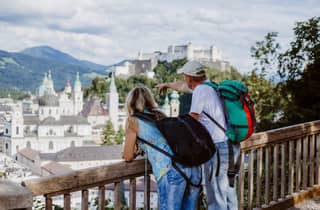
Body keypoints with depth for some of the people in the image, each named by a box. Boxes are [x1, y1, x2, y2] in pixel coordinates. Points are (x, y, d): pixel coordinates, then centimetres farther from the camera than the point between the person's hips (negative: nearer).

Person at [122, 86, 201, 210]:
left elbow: (128, 157, 15)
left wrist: (137, 151, 35)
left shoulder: (133, 120, 12)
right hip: (193, 166, 6)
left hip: (170, 170, -6)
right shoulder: (160, 115, 27)